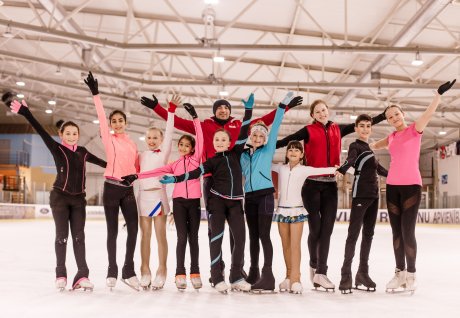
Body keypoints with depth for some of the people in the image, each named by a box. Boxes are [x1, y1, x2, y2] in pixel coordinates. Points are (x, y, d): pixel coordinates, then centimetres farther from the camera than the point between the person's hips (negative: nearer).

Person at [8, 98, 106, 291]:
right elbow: (41, 131, -14)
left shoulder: (82, 152, 8)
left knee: (79, 236, 2)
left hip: (79, 199, 3)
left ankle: (82, 275, 3)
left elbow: (99, 161, 24)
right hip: (60, 197, -3)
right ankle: (61, 275, 11)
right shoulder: (56, 149, -3)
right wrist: (25, 113, -23)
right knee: (62, 236, 1)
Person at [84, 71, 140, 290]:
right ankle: (112, 271, 10)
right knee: (112, 230, 1)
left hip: (128, 189, 4)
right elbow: (101, 117, -8)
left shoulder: (133, 144, 14)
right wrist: (95, 94, -15)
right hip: (112, 188, -4)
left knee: (133, 228, -2)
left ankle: (128, 271, 8)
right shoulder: (108, 139, 2)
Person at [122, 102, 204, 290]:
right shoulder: (174, 165, 13)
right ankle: (180, 274, -1)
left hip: (194, 201, -1)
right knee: (182, 237, -4)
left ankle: (195, 273, 11)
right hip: (178, 201, 1)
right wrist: (136, 176, -4)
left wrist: (194, 117, -7)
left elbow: (200, 138, -2)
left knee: (193, 238, 5)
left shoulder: (196, 159, 7)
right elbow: (157, 172, 6)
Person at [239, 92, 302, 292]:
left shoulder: (268, 150, 4)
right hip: (249, 197, 4)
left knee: (264, 235, -11)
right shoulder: (244, 155, 14)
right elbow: (239, 175, 18)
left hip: (265, 195, -4)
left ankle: (267, 276, -13)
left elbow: (275, 128, -4)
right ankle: (254, 273, 18)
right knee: (253, 236, 9)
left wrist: (283, 107, -10)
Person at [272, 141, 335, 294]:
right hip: (281, 210, 3)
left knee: (295, 245, -8)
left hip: (297, 210, -3)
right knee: (285, 245, 7)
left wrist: (339, 169, -8)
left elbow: (323, 170, -3)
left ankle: (295, 279, -10)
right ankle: (289, 277, 15)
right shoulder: (280, 168, 10)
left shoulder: (305, 170, 2)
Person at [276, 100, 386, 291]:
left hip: (330, 185, 4)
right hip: (312, 184, -3)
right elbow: (287, 140, -9)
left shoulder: (337, 130, 11)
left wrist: (387, 114, 25)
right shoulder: (309, 131, -1)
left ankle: (320, 273, 1)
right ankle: (314, 265, 23)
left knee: (327, 229, -2)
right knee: (315, 228, 0)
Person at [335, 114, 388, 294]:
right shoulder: (355, 146, -4)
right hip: (360, 193, -8)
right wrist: (342, 169, -49)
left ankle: (363, 273, 12)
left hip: (374, 194, 8)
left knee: (368, 234, 7)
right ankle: (346, 275, -11)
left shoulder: (369, 149, 20)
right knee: (354, 234, -11)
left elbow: (379, 168, 34)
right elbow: (350, 160, -27)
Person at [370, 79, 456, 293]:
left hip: (411, 186, -6)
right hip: (392, 187, 6)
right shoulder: (392, 137, 13)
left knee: (407, 231, -10)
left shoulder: (414, 130, -1)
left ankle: (411, 274, 0)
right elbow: (374, 145, 33)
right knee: (396, 232, 5)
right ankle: (399, 272, 11)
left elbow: (429, 113, -19)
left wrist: (439, 93, -31)